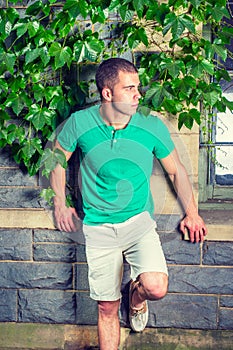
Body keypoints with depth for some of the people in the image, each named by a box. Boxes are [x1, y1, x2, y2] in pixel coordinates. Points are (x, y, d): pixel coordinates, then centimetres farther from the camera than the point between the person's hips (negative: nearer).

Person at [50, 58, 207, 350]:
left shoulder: (153, 127, -7)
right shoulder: (80, 123, -9)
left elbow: (176, 170, 7)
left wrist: (192, 213, 5)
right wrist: (60, 204, 7)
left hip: (139, 222, 0)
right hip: (98, 227, 0)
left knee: (155, 288, -21)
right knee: (107, 307, 5)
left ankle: (136, 296, 17)